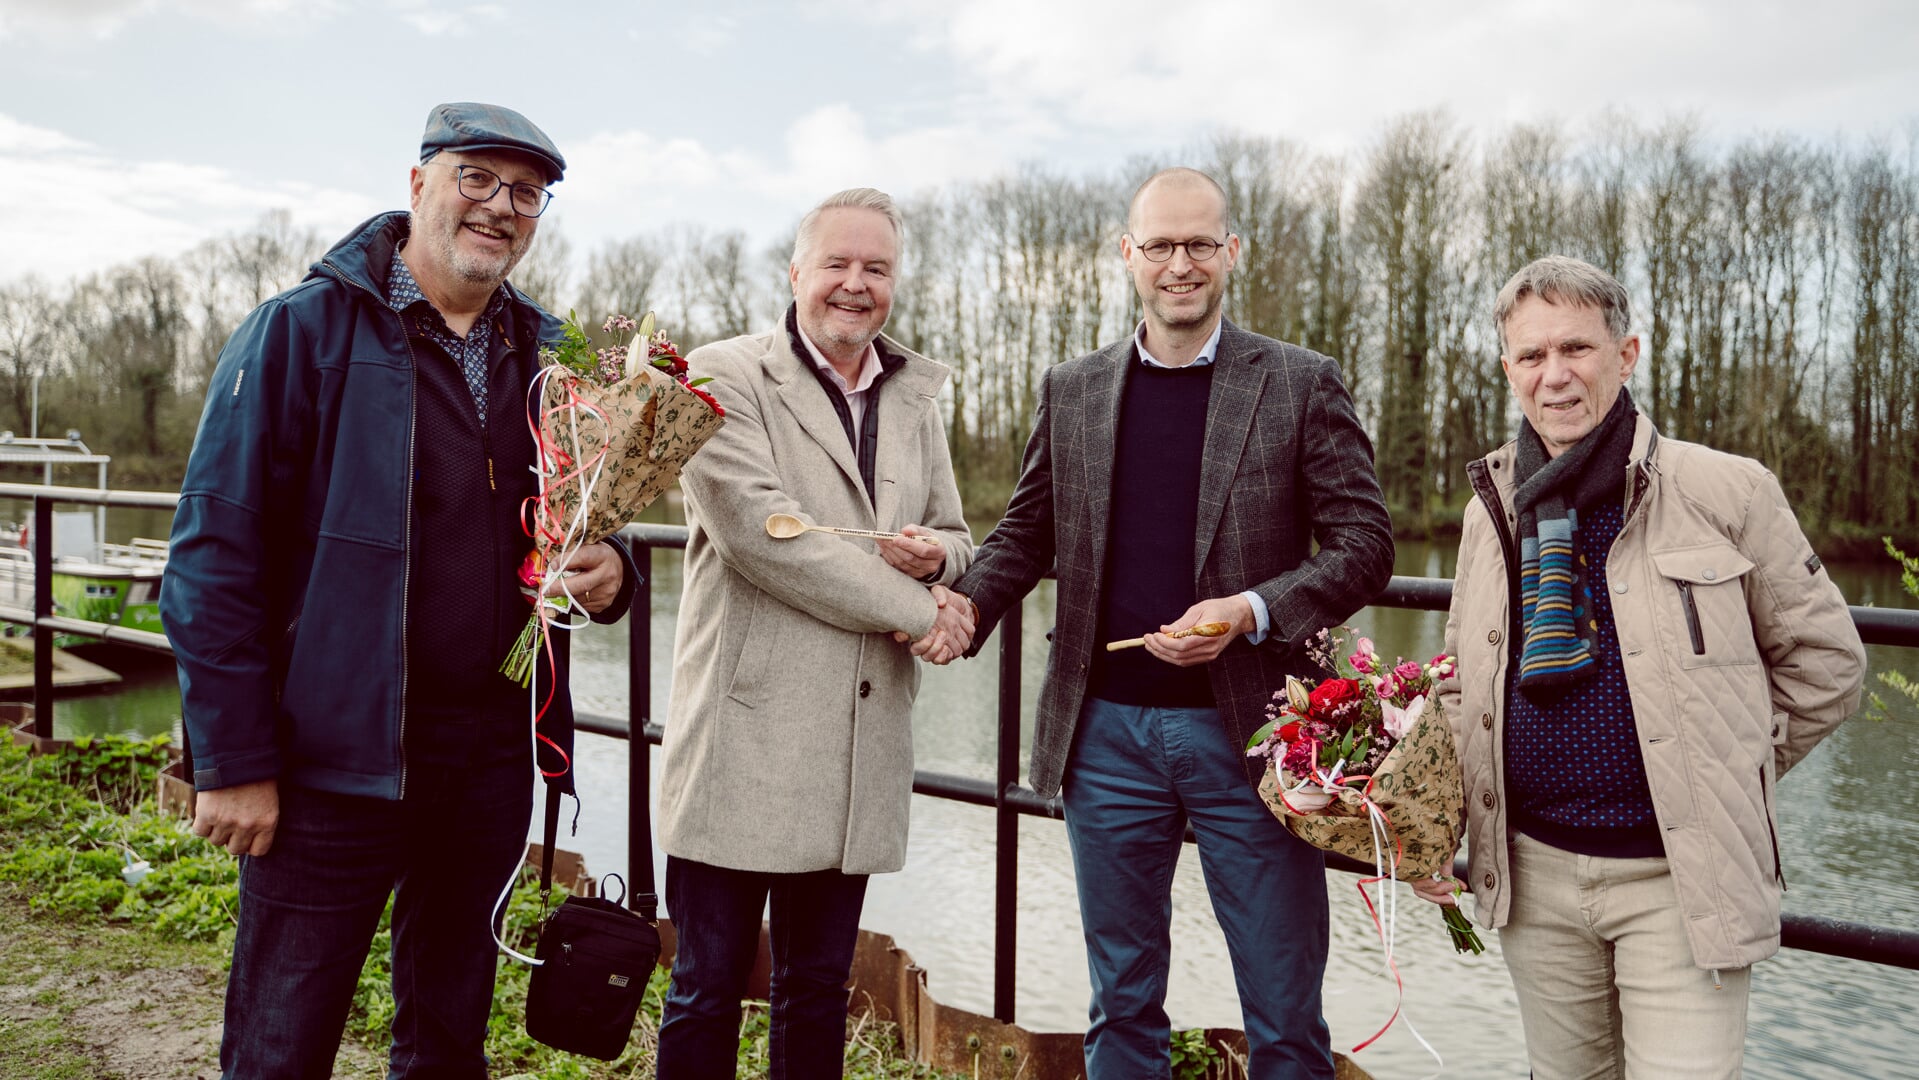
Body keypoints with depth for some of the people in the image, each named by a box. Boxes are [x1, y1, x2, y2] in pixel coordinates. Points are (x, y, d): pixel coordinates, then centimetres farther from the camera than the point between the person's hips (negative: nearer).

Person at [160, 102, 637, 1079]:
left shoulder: (540, 356, 10)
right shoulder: (303, 330, -6)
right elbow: (215, 555, -9)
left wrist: (607, 574, -7)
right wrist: (232, 762, -12)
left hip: (494, 744, 5)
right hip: (336, 751, -5)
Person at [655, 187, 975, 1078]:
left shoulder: (913, 397, 14)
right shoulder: (724, 378, -5)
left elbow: (954, 537, 22)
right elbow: (758, 530, -17)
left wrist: (936, 556, -4)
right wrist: (914, 609, -13)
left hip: (860, 749, 5)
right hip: (745, 741, -5)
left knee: (819, 989, 17)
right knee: (709, 989, 6)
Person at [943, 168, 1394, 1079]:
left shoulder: (1301, 385, 0)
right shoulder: (1071, 390, 9)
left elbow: (1363, 542, -3)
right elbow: (1026, 534, 14)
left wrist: (1251, 611, -18)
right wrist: (965, 603, -5)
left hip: (1247, 731, -2)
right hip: (1107, 731, 3)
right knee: (1122, 1003, 16)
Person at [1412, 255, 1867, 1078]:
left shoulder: (1724, 492, -6)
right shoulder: (1491, 507, 5)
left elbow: (1823, 661, 2)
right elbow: (1461, 680, 14)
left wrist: (1718, 781, 1)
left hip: (1679, 876, -3)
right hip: (1534, 872, 4)